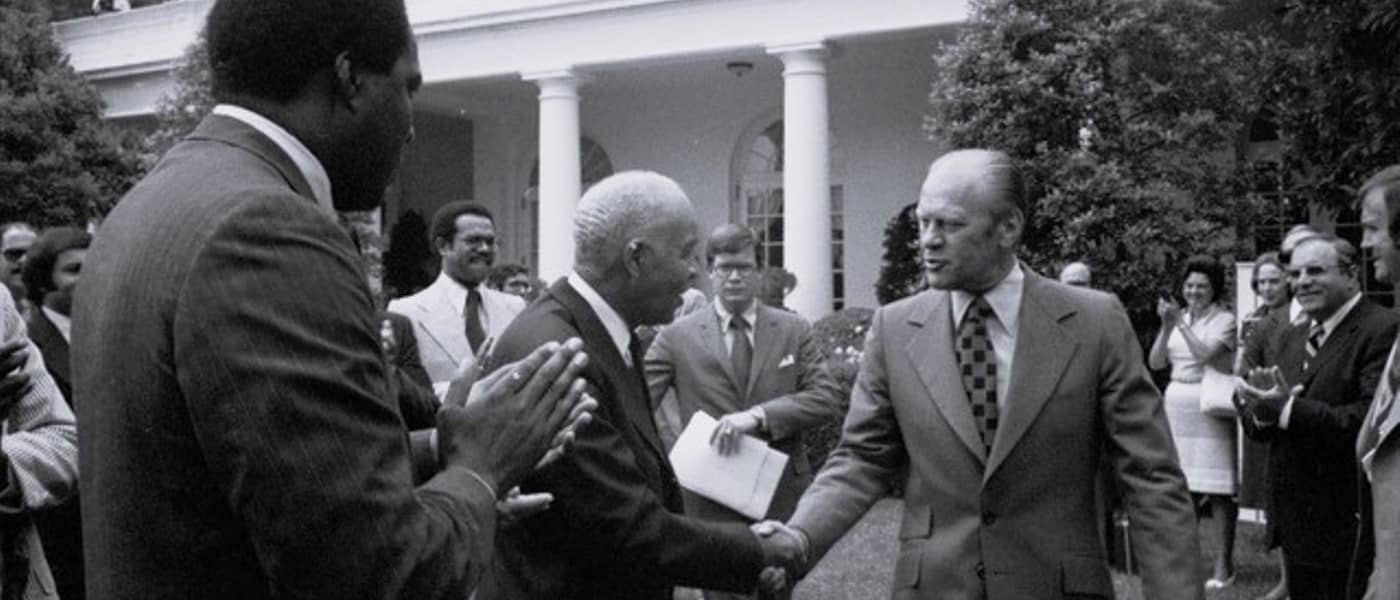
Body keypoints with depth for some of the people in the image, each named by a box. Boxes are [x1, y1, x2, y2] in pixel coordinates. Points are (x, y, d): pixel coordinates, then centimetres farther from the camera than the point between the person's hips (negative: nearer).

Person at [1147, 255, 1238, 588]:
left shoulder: (1225, 320, -2)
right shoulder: (1178, 318, 10)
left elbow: (1207, 354, -18)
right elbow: (1155, 363, 4)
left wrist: (1180, 323, -16)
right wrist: (1166, 326, -7)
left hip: (1211, 409, -4)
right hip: (1175, 408, 5)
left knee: (1218, 489, -2)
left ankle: (1224, 562, 4)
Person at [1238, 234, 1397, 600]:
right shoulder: (1288, 340, 12)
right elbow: (1256, 428, 9)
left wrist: (1288, 409, -23)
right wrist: (1263, 408, -13)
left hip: (1350, 528, -7)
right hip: (1296, 526, 7)